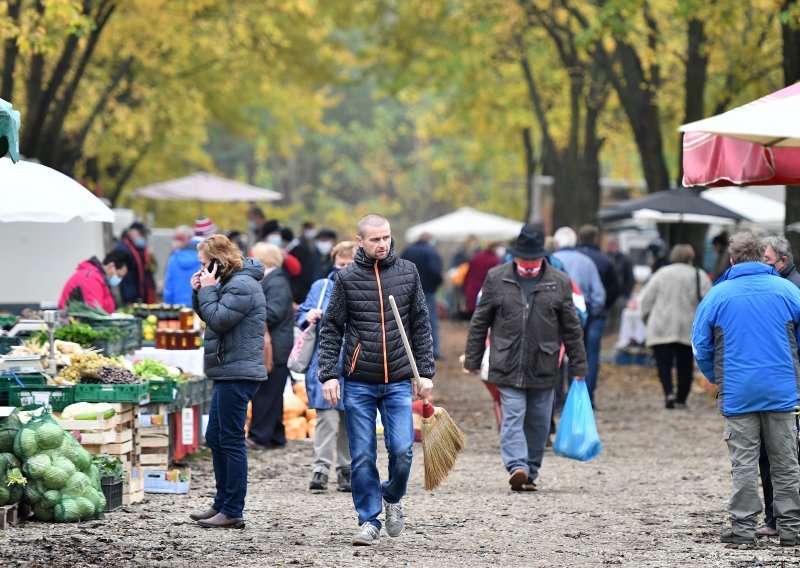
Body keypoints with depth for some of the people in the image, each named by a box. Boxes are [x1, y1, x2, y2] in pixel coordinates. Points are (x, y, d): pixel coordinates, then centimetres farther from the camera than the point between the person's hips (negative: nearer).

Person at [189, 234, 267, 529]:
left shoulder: (241, 286, -15)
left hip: (238, 374, -11)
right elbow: (211, 318, 20)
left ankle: (232, 512, -5)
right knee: (215, 439, 16)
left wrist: (208, 290, -11)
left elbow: (218, 320, -21)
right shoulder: (232, 283, 17)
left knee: (231, 441, -7)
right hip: (229, 373, 11)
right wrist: (200, 292, 6)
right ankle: (222, 504, 23)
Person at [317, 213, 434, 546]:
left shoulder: (408, 273, 5)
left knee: (402, 450, -8)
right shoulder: (347, 279, 1)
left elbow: (421, 326, 10)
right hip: (358, 384, -1)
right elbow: (331, 329, 4)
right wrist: (328, 374, -5)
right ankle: (369, 521, 10)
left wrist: (425, 372, 4)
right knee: (362, 457, 0)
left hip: (398, 382, 1)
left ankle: (392, 498, 20)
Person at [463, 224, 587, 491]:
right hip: (508, 367, -1)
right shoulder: (497, 279, 3)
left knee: (538, 423, 6)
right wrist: (472, 359, 7)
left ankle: (530, 474, 16)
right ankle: (517, 466, -22)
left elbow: (572, 328, 9)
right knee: (512, 417, -12)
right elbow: (479, 322, 9)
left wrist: (579, 366, 8)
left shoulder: (559, 283, 4)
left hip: (543, 368, 1)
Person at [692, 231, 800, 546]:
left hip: (737, 391, -1)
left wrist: (716, 378, 18)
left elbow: (701, 345, 2)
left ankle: (743, 525, 2)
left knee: (744, 462, 3)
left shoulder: (718, 295, -2)